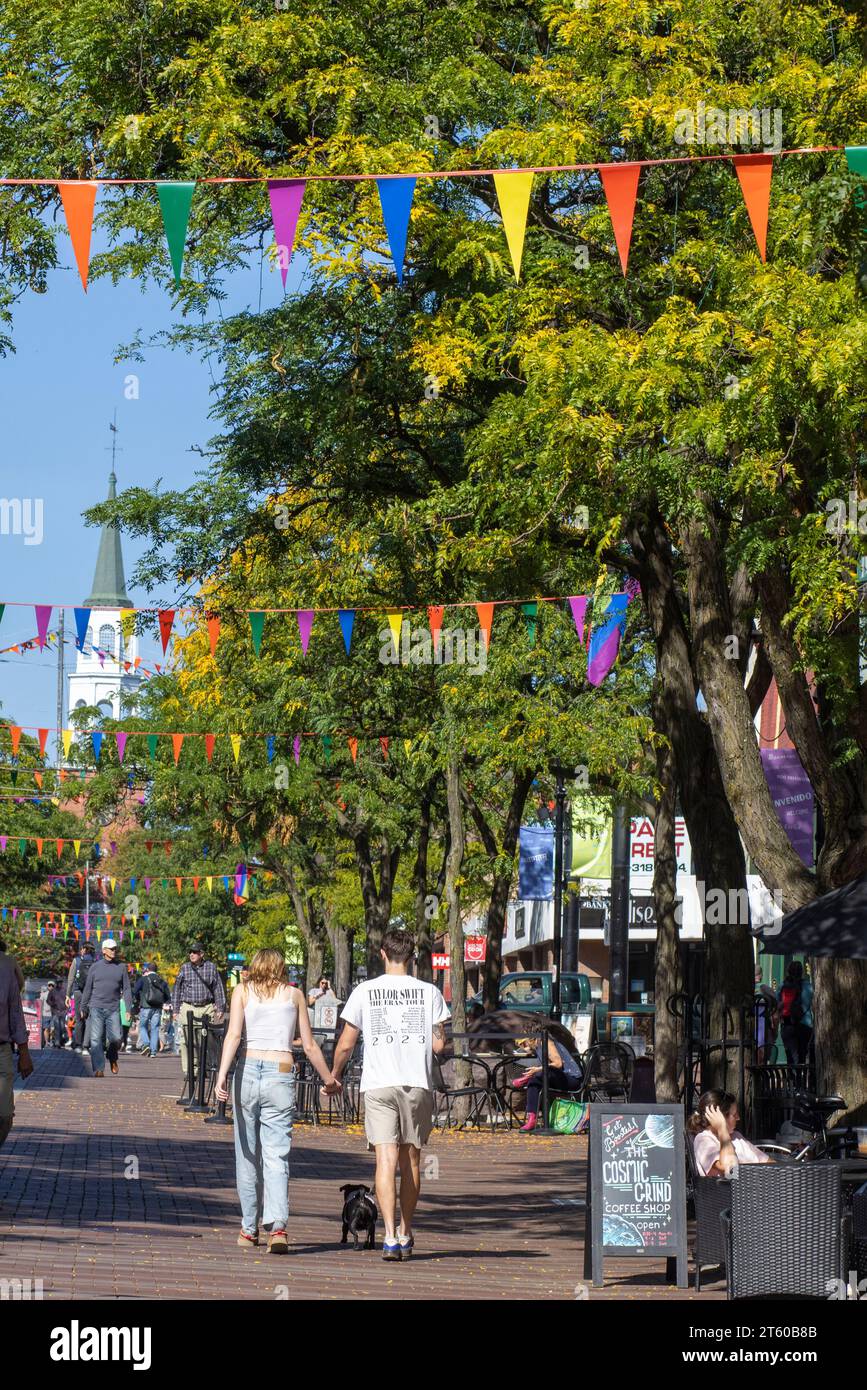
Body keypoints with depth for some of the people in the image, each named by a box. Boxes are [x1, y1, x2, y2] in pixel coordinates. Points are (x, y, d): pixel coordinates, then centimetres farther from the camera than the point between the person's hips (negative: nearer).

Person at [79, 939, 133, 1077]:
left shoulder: (121, 967, 7)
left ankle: (112, 1058, 24)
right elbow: (88, 989, 11)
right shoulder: (95, 967, 6)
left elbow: (126, 989, 7)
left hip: (113, 1009, 0)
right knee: (96, 1039, -5)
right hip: (96, 1008, 0)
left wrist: (129, 1008, -1)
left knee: (116, 1038, -6)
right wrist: (83, 1008, 10)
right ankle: (99, 1069, -3)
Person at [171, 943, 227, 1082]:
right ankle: (188, 1069, -1)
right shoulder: (184, 968, 9)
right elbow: (177, 989, 14)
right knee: (186, 1041, -6)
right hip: (188, 1007, 0)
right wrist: (175, 1010, 10)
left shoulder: (211, 967, 7)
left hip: (207, 1008, 0)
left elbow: (218, 989, 11)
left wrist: (220, 1008, 6)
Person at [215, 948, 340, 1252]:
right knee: (276, 1156, -4)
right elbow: (309, 1046, 13)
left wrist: (222, 1074, -14)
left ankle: (250, 1229, 16)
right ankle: (277, 1225, -23)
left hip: (247, 1072, 0)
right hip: (281, 1075, 0)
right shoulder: (294, 994, 12)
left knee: (247, 1155, 11)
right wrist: (329, 1080, 25)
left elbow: (233, 1034, -6)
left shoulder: (243, 991, 9)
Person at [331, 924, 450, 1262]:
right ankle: (405, 1235, 22)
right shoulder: (429, 992, 4)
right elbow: (438, 1045, 2)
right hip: (418, 1083, 1)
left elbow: (345, 1045, 3)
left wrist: (334, 1076, 20)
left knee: (386, 1160, -6)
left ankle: (390, 1236, -19)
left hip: (379, 1083, -1)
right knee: (410, 1161, 13)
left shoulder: (364, 992, 2)